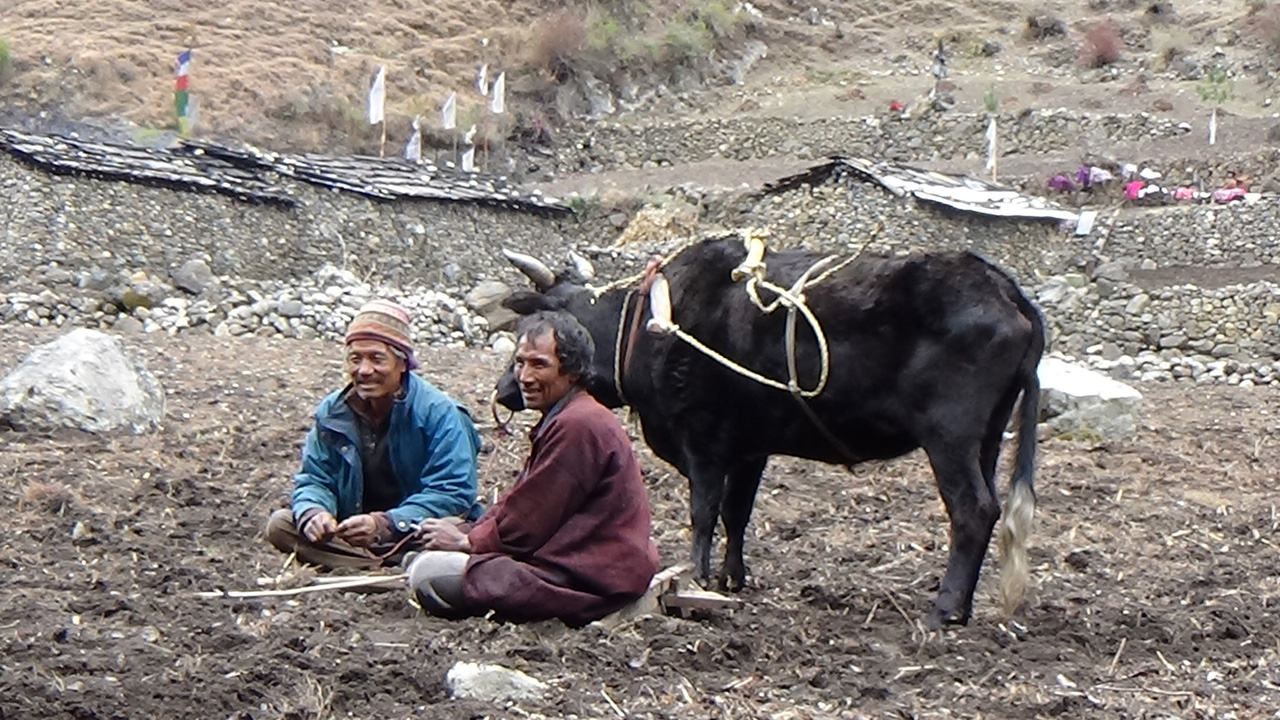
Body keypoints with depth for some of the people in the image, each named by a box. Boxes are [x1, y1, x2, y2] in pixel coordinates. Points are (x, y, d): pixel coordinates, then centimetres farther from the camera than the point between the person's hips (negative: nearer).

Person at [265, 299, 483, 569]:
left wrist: (384, 525, -32)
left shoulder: (439, 413, -13)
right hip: (350, 534, 5)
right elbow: (314, 479, 5)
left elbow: (452, 494, -19)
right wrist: (313, 513, -22)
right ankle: (392, 565, -28)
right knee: (280, 524, -19)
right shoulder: (332, 412, 3)